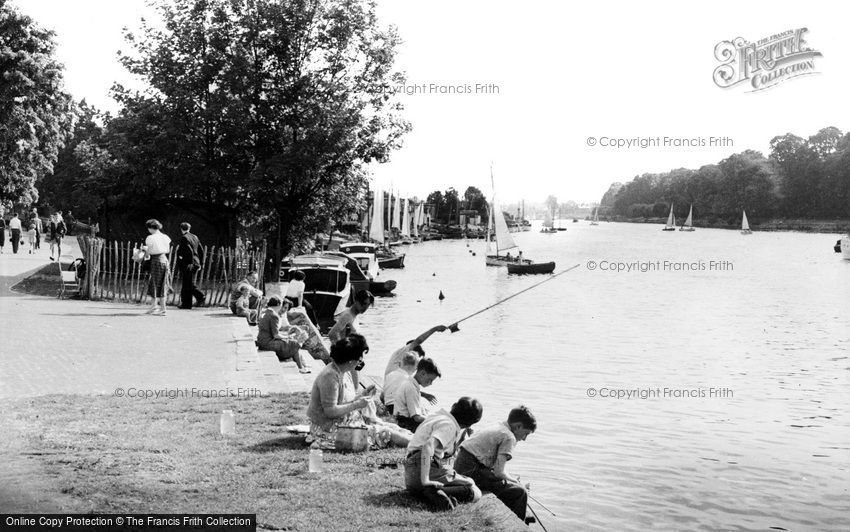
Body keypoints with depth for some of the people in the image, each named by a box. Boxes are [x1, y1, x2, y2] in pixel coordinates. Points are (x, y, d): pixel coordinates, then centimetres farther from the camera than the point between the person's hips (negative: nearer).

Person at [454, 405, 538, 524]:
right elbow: (498, 472, -16)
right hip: (472, 471, -10)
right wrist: (515, 481, 1)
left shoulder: (498, 428, 18)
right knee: (520, 492, -8)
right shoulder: (509, 437, -9)